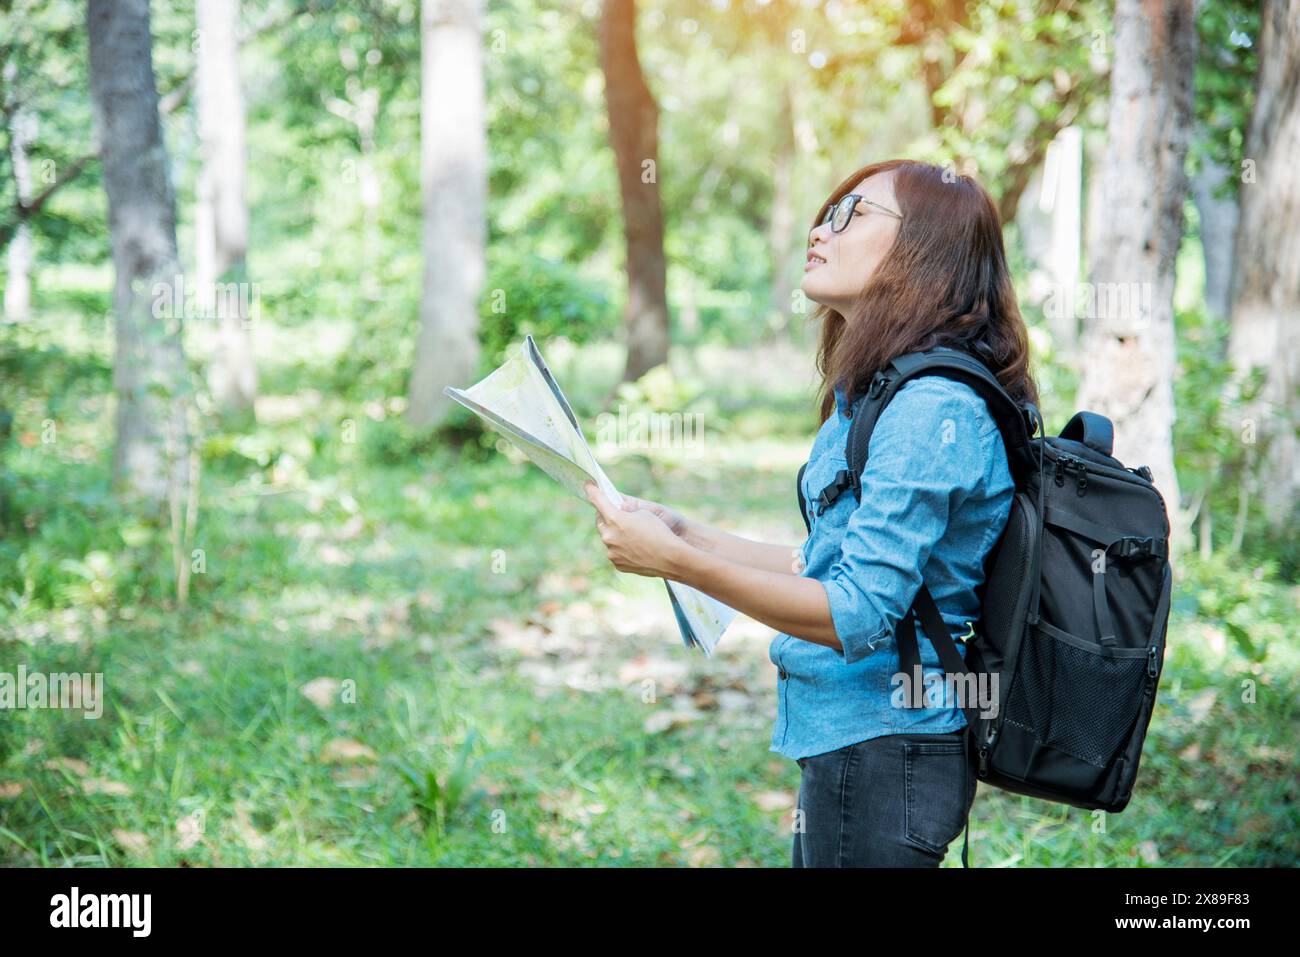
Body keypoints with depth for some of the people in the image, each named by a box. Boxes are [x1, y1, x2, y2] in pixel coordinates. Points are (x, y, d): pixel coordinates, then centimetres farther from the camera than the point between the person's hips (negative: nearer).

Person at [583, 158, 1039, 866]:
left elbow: (860, 614, -24)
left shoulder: (932, 407, -19)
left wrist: (675, 561, -25)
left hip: (881, 748, -9)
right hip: (852, 737, 10)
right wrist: (687, 533, 16)